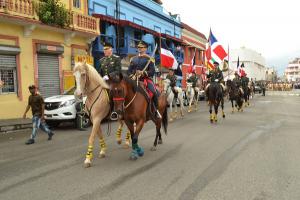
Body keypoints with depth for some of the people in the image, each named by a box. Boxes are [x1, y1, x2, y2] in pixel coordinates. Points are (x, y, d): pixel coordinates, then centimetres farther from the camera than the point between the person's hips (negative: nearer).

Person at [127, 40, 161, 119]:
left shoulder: (149, 58, 3)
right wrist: (132, 76, -7)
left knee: (154, 92, -26)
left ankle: (156, 110, -8)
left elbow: (152, 71, -5)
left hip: (146, 79, -4)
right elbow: (129, 70, 14)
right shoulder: (133, 59, 16)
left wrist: (143, 73, -20)